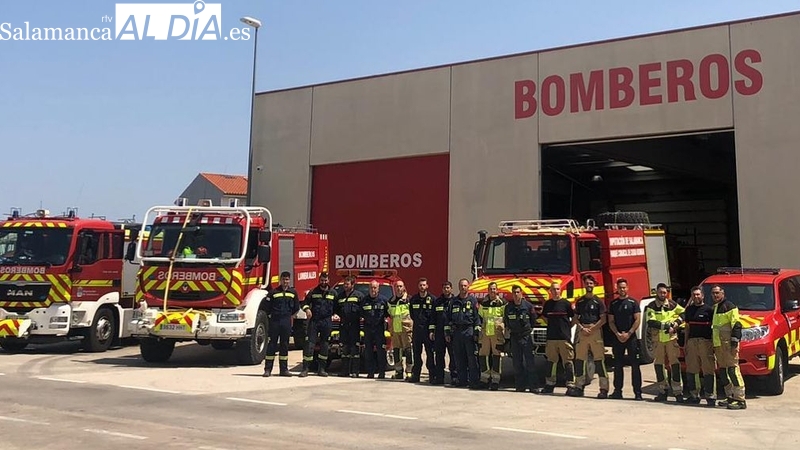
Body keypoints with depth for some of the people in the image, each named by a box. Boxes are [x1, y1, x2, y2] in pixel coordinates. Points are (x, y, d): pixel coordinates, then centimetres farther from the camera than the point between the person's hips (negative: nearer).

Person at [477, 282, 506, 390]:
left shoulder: (502, 303, 2)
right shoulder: (483, 303, 14)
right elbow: (480, 317, 21)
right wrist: (479, 329, 14)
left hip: (497, 333, -4)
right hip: (485, 333, 4)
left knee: (496, 356, -4)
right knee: (482, 355, 5)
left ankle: (495, 380, 0)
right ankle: (485, 378, 17)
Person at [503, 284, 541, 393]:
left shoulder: (528, 306, -1)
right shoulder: (508, 307, 7)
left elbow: (533, 320, 8)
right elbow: (505, 321, 20)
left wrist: (529, 328, 4)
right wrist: (509, 330, 11)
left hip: (526, 336, -3)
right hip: (514, 336, 3)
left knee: (529, 361, -8)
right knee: (517, 362, 4)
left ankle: (533, 386, -7)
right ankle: (520, 386, 10)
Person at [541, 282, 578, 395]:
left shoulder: (566, 303, 0)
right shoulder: (548, 304, 10)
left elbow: (574, 318, 6)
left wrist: (568, 327, 1)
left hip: (565, 337, -4)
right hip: (551, 337, 4)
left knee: (568, 362, -5)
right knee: (551, 361, 9)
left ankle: (571, 386, -5)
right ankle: (549, 385, 17)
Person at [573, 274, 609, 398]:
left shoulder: (598, 301, 3)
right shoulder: (580, 301, 14)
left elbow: (603, 319, -2)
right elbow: (575, 318, 12)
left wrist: (591, 329, -10)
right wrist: (582, 328, -4)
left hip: (595, 331, -4)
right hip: (582, 331, 4)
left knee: (599, 360, -7)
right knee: (579, 360, 4)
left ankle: (604, 389, -8)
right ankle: (579, 386, 11)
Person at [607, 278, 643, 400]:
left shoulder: (633, 302, 1)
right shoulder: (613, 304, 10)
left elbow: (637, 320, -4)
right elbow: (611, 321, 8)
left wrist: (629, 333, -12)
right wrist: (617, 334, -6)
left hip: (631, 337, -3)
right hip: (617, 337, 3)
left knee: (635, 365, -4)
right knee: (618, 365, 5)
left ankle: (637, 392, -2)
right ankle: (617, 391, 10)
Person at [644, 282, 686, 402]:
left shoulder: (672, 304, 6)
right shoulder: (651, 307, -1)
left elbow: (683, 313, 17)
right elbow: (651, 322, -13)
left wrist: (676, 323, 0)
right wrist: (666, 326, -17)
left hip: (671, 337, 0)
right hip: (657, 338, 0)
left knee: (674, 363, -3)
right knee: (658, 364, 6)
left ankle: (677, 391, 0)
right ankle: (663, 390, 17)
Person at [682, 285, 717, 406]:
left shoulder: (709, 309, -1)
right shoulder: (689, 309, 16)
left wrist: (715, 343, -8)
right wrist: (686, 343, 16)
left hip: (706, 342, -6)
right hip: (692, 341, 6)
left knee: (709, 371, -7)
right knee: (691, 371, 6)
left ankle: (710, 396, -4)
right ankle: (694, 396, 14)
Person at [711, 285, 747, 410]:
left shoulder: (729, 306, -7)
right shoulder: (715, 308, 21)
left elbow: (736, 325, -13)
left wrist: (734, 343, -19)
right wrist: (713, 345, 24)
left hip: (728, 344, -9)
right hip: (718, 344, 9)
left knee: (733, 369, -13)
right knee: (723, 371, 10)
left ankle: (740, 400, -13)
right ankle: (730, 397, 17)